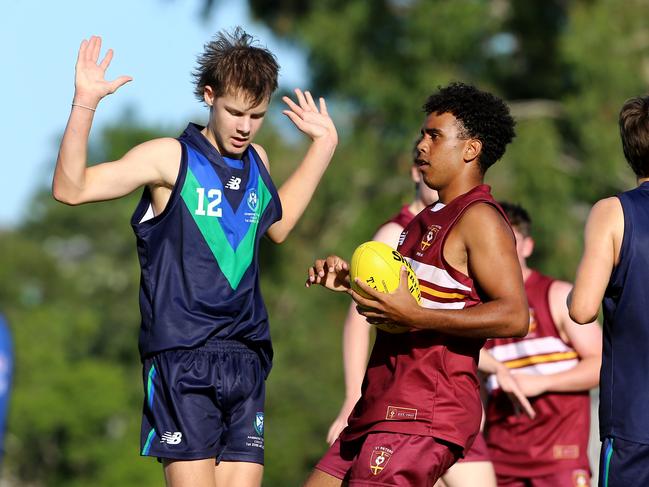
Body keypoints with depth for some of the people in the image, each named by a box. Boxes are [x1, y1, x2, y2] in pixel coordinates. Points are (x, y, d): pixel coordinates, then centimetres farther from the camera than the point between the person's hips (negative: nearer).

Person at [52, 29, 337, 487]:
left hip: (247, 359, 5)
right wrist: (84, 103, -17)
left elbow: (277, 224, 35)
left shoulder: (257, 161, 15)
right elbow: (71, 188, -9)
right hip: (181, 358, -5)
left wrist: (323, 144, 32)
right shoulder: (171, 158, -3)